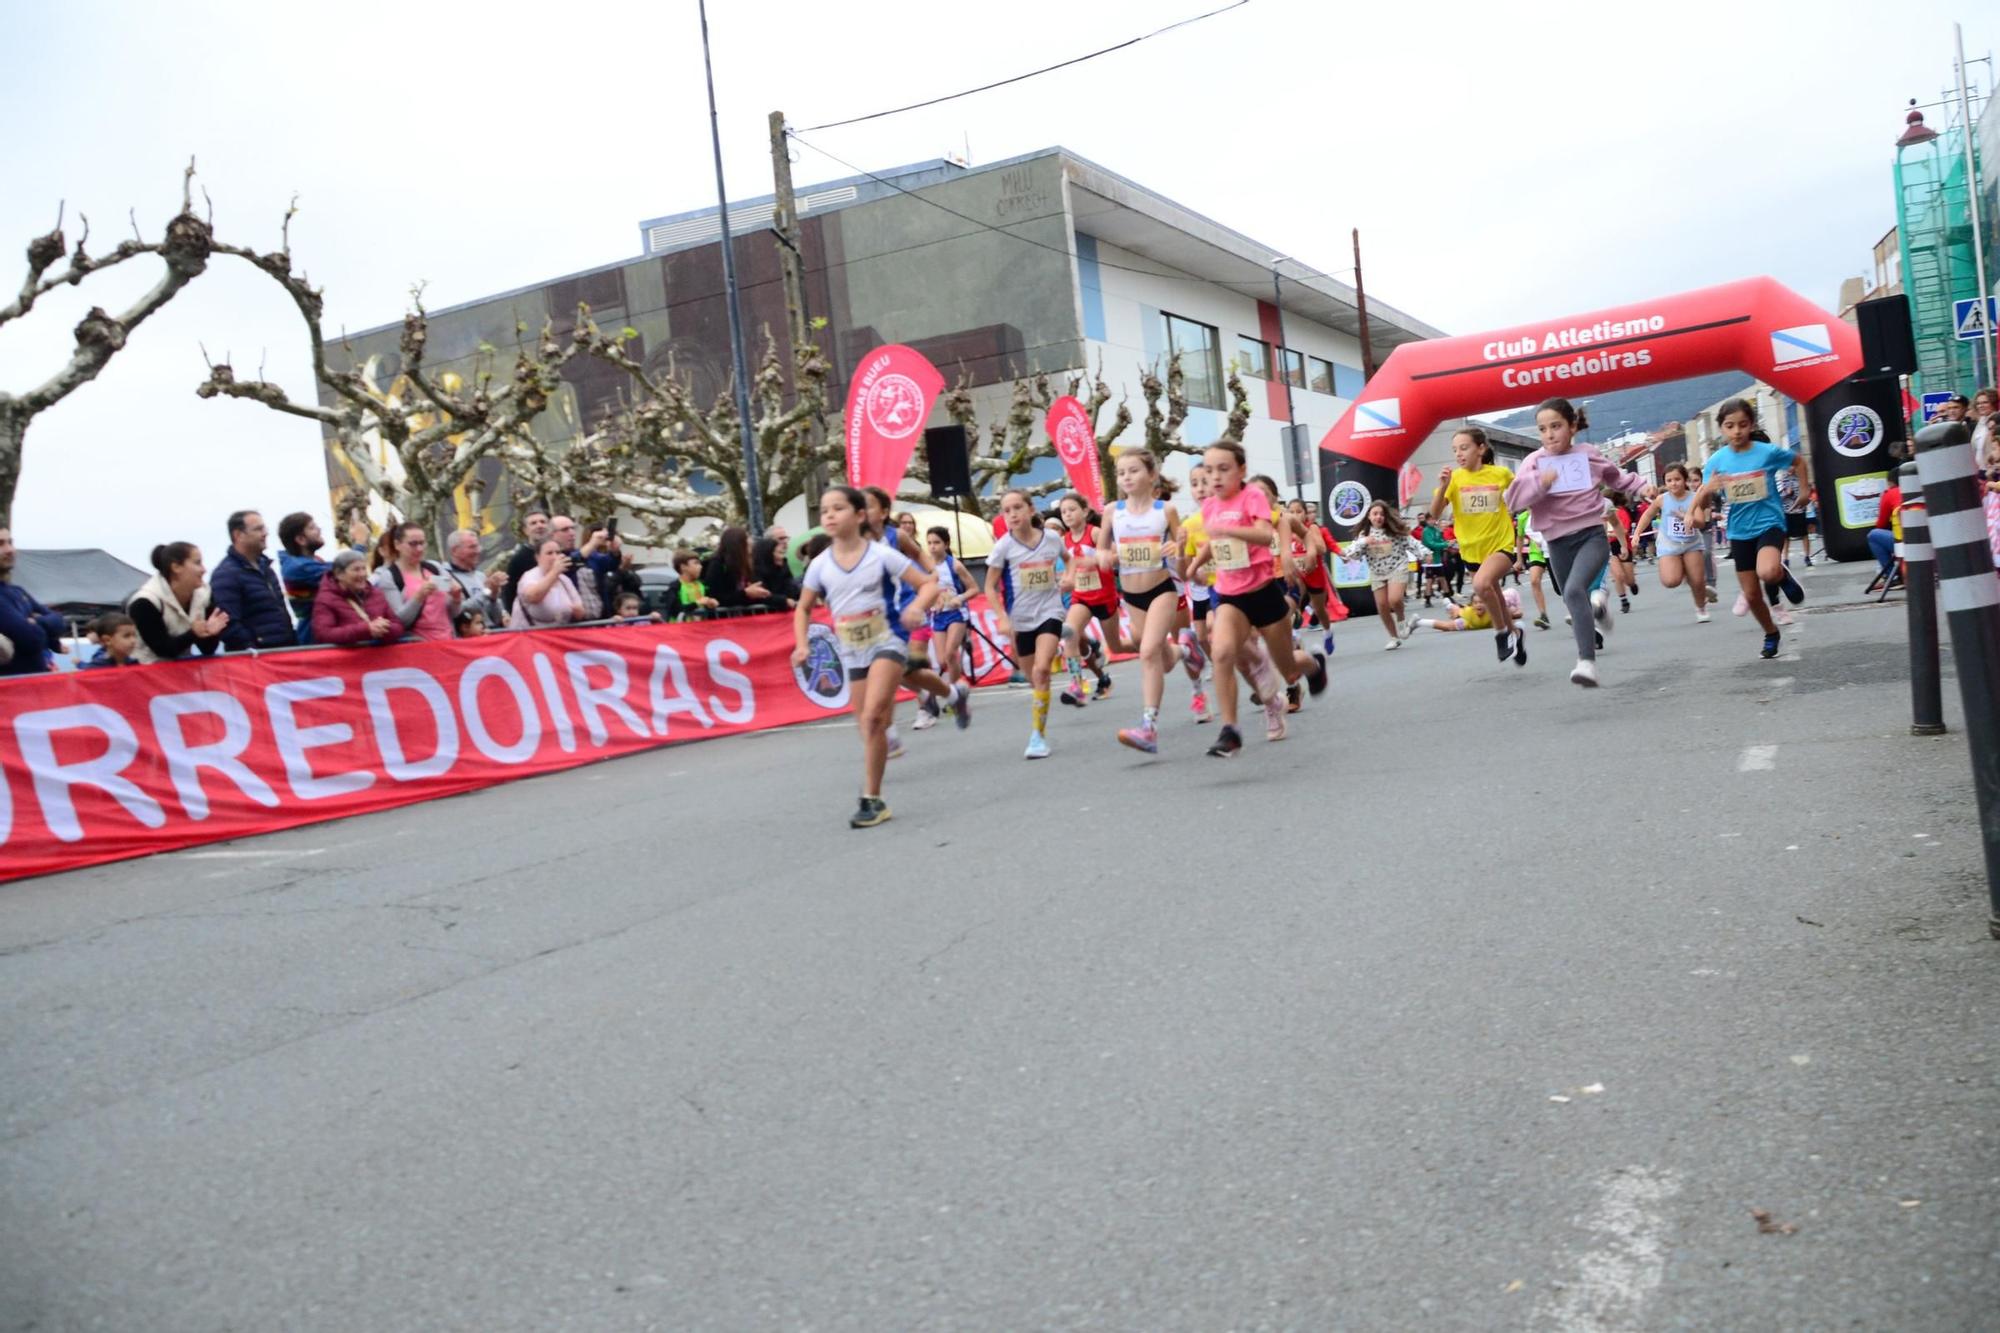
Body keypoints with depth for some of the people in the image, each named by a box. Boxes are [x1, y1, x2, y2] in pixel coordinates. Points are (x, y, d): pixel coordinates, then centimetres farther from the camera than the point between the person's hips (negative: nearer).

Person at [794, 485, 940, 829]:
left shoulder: (881, 554, -10)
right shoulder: (820, 565, 0)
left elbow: (928, 584, -6)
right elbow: (803, 609, 14)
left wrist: (917, 606, -27)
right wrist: (802, 645, -2)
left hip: (885, 644, -4)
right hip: (852, 654, 4)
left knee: (872, 717, -20)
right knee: (869, 726, 6)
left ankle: (872, 799, -13)